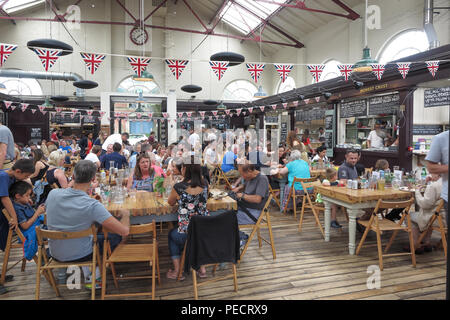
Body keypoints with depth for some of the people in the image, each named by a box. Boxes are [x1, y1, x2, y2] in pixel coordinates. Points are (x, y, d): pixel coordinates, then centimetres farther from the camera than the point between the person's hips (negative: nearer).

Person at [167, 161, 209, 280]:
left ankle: (177, 270, 28)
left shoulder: (179, 187, -17)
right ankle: (201, 267, 32)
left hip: (186, 235, -3)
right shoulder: (204, 185, -5)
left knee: (172, 234, 30)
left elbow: (170, 202, 4)